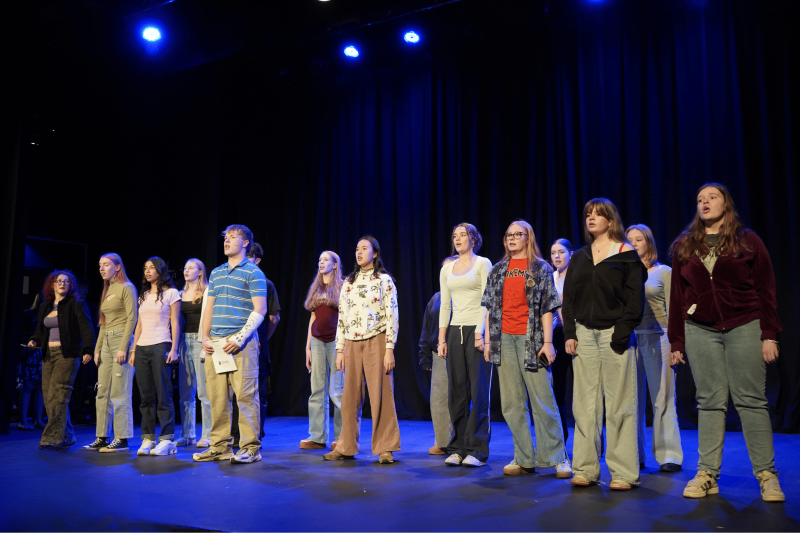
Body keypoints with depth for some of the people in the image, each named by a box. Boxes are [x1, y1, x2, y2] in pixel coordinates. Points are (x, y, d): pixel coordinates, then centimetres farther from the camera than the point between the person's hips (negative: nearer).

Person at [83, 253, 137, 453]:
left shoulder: (126, 287, -4)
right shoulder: (107, 291, 19)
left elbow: (132, 318, -11)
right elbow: (103, 324, 20)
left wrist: (123, 347, -17)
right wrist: (97, 349, 12)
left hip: (121, 339, -8)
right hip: (106, 342, 8)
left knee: (119, 393, -8)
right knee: (102, 392, 7)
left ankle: (122, 439, -3)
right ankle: (102, 438, 12)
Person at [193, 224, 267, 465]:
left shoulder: (253, 273, -1)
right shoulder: (216, 273, 19)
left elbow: (260, 310, -8)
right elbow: (208, 308, 20)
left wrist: (239, 339, -15)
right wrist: (205, 338, 8)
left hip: (241, 343, -6)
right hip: (215, 343, 6)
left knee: (245, 395, -6)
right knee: (217, 396, 7)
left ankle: (250, 447, 2)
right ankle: (220, 446, 16)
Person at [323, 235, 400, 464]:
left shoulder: (384, 280, 1)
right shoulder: (348, 282, 14)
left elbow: (392, 316, -4)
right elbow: (341, 318, 14)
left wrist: (389, 349, -12)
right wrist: (339, 350, 9)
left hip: (376, 342, -4)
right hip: (352, 344, 4)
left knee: (381, 395, -3)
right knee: (350, 397, 5)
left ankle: (386, 448, 6)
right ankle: (346, 447, 16)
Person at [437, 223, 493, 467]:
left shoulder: (483, 264, 2)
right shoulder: (446, 269, 16)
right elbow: (445, 305, 14)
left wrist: (482, 333, -16)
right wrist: (441, 339, 8)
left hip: (476, 330, -5)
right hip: (455, 331, 5)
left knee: (479, 392, -4)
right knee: (456, 392, 5)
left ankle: (477, 450, 2)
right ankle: (458, 448, 13)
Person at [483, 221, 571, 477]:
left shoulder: (541, 268, 4)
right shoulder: (498, 270, 14)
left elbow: (547, 307, -1)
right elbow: (490, 307, 13)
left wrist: (547, 342, -9)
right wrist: (488, 340, 7)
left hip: (530, 339, -4)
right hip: (504, 340, 4)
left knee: (542, 400, -4)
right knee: (512, 404, 6)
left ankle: (557, 457, 8)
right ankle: (524, 459, 15)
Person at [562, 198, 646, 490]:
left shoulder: (626, 254, 2)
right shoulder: (579, 258, 16)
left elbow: (635, 298, -4)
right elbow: (568, 298, 14)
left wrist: (622, 333, -13)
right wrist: (569, 333, 3)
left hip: (615, 334, -4)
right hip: (584, 335, 4)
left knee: (619, 405, -2)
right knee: (584, 404, 4)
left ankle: (623, 472, 6)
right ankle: (585, 468, 13)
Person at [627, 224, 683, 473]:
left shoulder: (664, 272, 6)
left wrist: (673, 344, -6)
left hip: (656, 336, -3)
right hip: (629, 337, 3)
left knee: (662, 398, -2)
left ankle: (669, 455, 5)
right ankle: (635, 455, 14)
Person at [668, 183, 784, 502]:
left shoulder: (747, 241, 6)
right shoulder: (684, 246, 11)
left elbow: (766, 290, 3)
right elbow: (677, 296, 11)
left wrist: (769, 334, -5)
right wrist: (676, 341, 7)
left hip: (744, 327, -2)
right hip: (700, 331, 2)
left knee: (751, 399, -2)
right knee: (710, 401, 2)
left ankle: (766, 475, 7)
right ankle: (707, 475, 6)